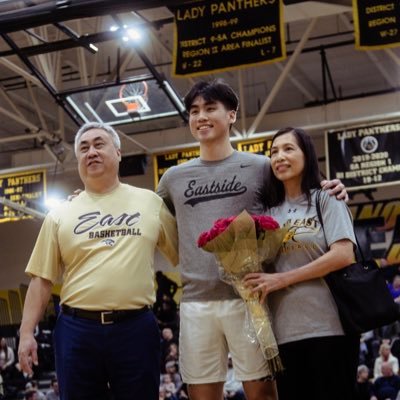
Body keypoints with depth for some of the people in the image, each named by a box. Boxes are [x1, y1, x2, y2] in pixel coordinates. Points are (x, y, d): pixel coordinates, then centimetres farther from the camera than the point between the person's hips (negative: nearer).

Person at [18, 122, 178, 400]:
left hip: (136, 327, -1)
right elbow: (42, 279, 8)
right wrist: (27, 333, 0)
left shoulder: (150, 202, 8)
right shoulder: (60, 216, 9)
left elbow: (184, 255, 10)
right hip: (77, 329, 1)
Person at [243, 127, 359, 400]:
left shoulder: (326, 199, 4)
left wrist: (281, 279, -12)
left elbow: (343, 255, -10)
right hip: (285, 331, 5)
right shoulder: (271, 213, 17)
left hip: (328, 327, -5)